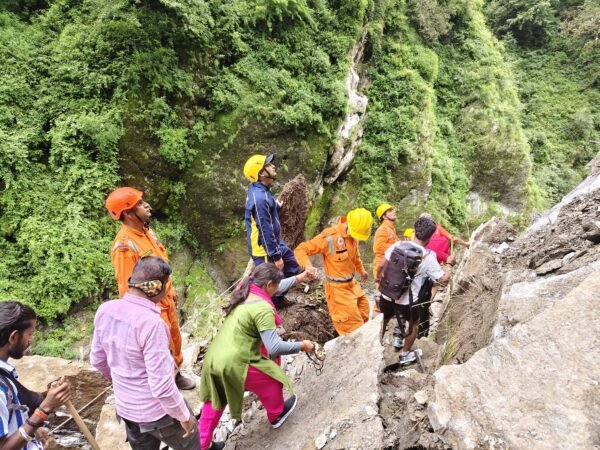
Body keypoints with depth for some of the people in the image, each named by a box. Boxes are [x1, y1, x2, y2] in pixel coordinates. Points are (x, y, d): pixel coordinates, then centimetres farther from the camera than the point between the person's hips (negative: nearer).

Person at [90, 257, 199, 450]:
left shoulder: (105, 310, -10)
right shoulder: (151, 322, -32)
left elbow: (97, 359, 6)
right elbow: (162, 386, -28)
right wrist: (184, 415, -13)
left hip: (125, 408, 7)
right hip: (157, 411, -6)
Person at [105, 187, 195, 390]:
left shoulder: (146, 229, -1)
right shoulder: (125, 245, -30)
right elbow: (127, 287, -24)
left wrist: (170, 289, 20)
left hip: (165, 299, 9)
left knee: (175, 338, 25)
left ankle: (176, 374, 49)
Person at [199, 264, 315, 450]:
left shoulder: (243, 292, 7)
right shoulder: (263, 308, -21)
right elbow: (274, 347, -25)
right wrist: (301, 346, -10)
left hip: (213, 357, 8)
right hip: (233, 363, -8)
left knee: (214, 403, 27)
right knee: (272, 378, 20)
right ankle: (276, 415, 45)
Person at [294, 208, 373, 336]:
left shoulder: (353, 235, -2)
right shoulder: (329, 237, -25)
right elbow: (300, 249, -23)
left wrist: (361, 270, 33)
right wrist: (308, 266, -40)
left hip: (352, 283, 8)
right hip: (338, 288, -8)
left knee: (363, 315, 21)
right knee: (353, 324, -2)